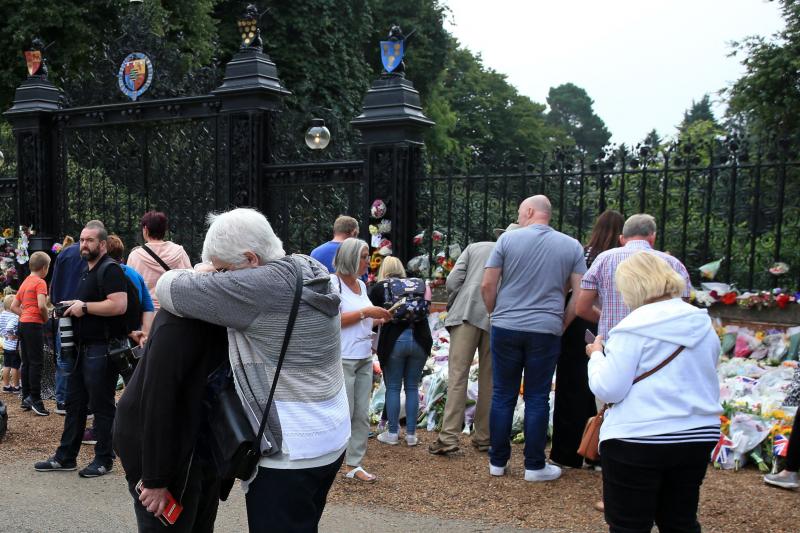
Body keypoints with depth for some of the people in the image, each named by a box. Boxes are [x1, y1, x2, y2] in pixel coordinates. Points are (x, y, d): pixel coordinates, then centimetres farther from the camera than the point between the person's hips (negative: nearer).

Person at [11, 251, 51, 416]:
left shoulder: (25, 282, 17)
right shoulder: (40, 282, -9)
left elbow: (14, 307, 18)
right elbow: (41, 305, -22)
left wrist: (26, 315, 11)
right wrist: (46, 318, -6)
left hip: (23, 324, 8)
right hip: (34, 325, -8)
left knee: (26, 363, 11)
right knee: (37, 363, -7)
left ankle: (26, 398, 15)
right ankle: (35, 400, -9)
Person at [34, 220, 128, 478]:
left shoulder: (110, 269, -13)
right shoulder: (87, 270, 18)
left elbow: (119, 305, -26)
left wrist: (84, 306, -17)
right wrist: (72, 308, 10)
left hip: (102, 349, -10)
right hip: (83, 348, 10)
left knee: (102, 405, 0)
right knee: (74, 402, 15)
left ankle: (104, 459, 12)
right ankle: (65, 457, 25)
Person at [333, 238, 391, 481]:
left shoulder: (361, 285, 14)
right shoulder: (334, 284, -10)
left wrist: (379, 319, 6)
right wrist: (366, 312, -16)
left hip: (365, 358, 8)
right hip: (343, 359, -7)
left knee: (362, 415, 8)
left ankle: (354, 464, 16)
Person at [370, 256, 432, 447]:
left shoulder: (378, 288, 7)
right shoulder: (417, 284, 15)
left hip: (394, 340, -2)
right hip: (420, 339, 3)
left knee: (393, 387, 9)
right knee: (412, 387, 11)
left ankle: (392, 433, 15)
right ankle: (411, 434, 16)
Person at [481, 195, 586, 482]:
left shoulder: (508, 238, -2)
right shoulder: (572, 246, 4)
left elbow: (487, 285, -3)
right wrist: (562, 323, 11)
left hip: (505, 329, 0)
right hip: (546, 332, 1)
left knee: (502, 395, 9)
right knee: (537, 399, 8)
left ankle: (498, 461, 18)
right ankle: (534, 466, 15)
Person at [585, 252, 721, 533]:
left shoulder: (634, 327, -14)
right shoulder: (704, 325, 6)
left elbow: (608, 390, -15)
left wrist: (597, 356, 2)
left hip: (638, 439, -6)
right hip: (698, 436, 7)